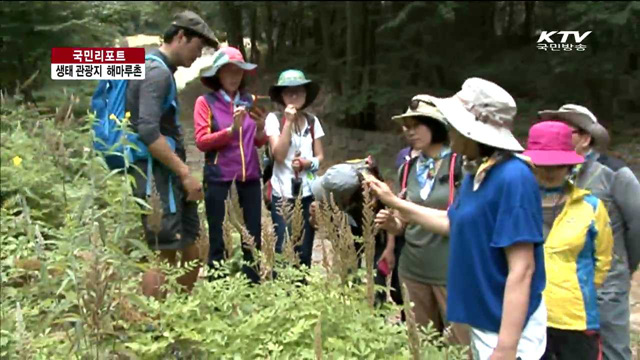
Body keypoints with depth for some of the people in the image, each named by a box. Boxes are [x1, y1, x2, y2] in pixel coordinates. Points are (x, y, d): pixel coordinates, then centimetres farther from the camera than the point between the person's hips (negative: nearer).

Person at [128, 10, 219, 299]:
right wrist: (185, 173, -20)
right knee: (163, 256, -6)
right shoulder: (157, 71, -13)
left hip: (169, 173, 10)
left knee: (191, 253, 13)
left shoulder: (160, 69, 19)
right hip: (156, 173, -10)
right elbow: (148, 132, -24)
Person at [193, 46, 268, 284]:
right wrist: (231, 130, -18)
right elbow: (201, 141, -7)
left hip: (250, 177, 4)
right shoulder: (205, 102, 0)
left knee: (252, 239, 6)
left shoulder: (249, 101, 11)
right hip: (219, 179, -4)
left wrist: (261, 128, -9)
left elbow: (259, 143, 12)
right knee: (219, 240, 2)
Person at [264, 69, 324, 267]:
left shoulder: (312, 121, 6)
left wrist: (308, 163, -12)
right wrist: (289, 122, -17)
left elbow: (320, 156, 9)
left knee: (304, 251, 8)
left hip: (308, 193, 3)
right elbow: (279, 155, -14)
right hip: (283, 194, -3)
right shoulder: (274, 118, -5)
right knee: (284, 249, -4)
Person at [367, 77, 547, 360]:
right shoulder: (476, 173, 4)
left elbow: (521, 270, -25)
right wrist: (395, 203, 20)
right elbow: (454, 222, 21)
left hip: (508, 326, -9)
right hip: (484, 321, 9)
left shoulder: (512, 178, -23)